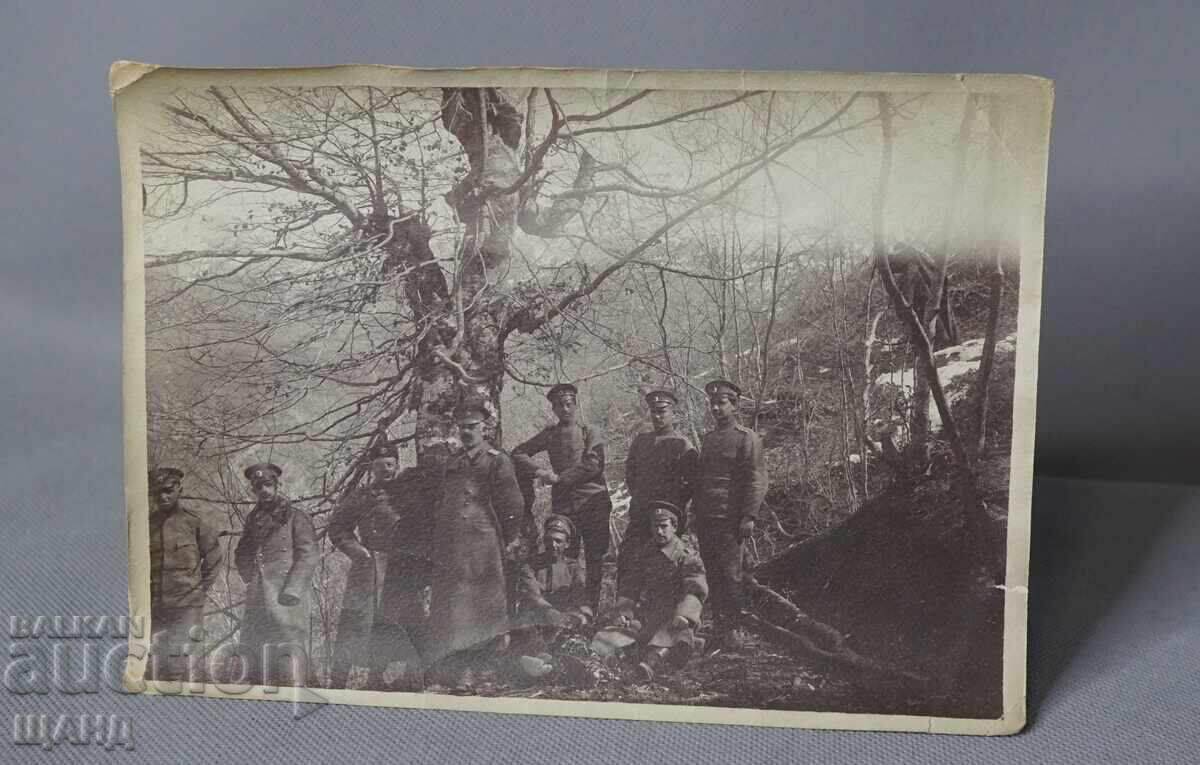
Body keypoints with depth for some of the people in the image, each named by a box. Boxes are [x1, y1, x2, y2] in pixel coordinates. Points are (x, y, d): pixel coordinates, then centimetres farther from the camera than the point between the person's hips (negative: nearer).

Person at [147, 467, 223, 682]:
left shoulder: (195, 521, -3)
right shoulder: (147, 522, 7)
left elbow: (214, 559, 5)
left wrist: (201, 589, 3)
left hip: (188, 608, -4)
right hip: (155, 609, 4)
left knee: (187, 670, -4)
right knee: (157, 670, 8)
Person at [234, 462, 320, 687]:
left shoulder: (296, 517, 2)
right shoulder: (252, 519, 19)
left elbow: (308, 556, -6)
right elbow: (240, 556, 25)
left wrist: (291, 591, -14)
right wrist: (251, 580, 8)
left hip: (288, 596, -6)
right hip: (257, 598, 6)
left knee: (288, 649, -11)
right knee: (253, 649, 4)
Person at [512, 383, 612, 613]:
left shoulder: (589, 433, 4)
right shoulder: (549, 434, 12)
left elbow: (593, 465, -10)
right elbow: (518, 453, 10)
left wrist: (559, 478, -12)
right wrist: (539, 471, -6)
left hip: (593, 501, -2)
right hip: (562, 503, 2)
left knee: (595, 557, 1)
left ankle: (593, 606, 11)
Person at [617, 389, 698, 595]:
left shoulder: (682, 444, -6)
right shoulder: (640, 440, 12)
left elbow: (693, 481, -4)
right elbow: (630, 470, 22)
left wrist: (676, 505, -3)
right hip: (639, 514, 5)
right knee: (626, 558, 2)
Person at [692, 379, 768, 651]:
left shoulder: (746, 438, -4)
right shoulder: (707, 439, 18)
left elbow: (757, 480, -10)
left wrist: (749, 517, -16)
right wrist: (696, 510, 15)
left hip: (730, 519, -7)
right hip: (705, 518, 7)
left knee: (730, 576, -5)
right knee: (712, 576, 9)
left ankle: (730, 633, 3)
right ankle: (717, 629, 17)